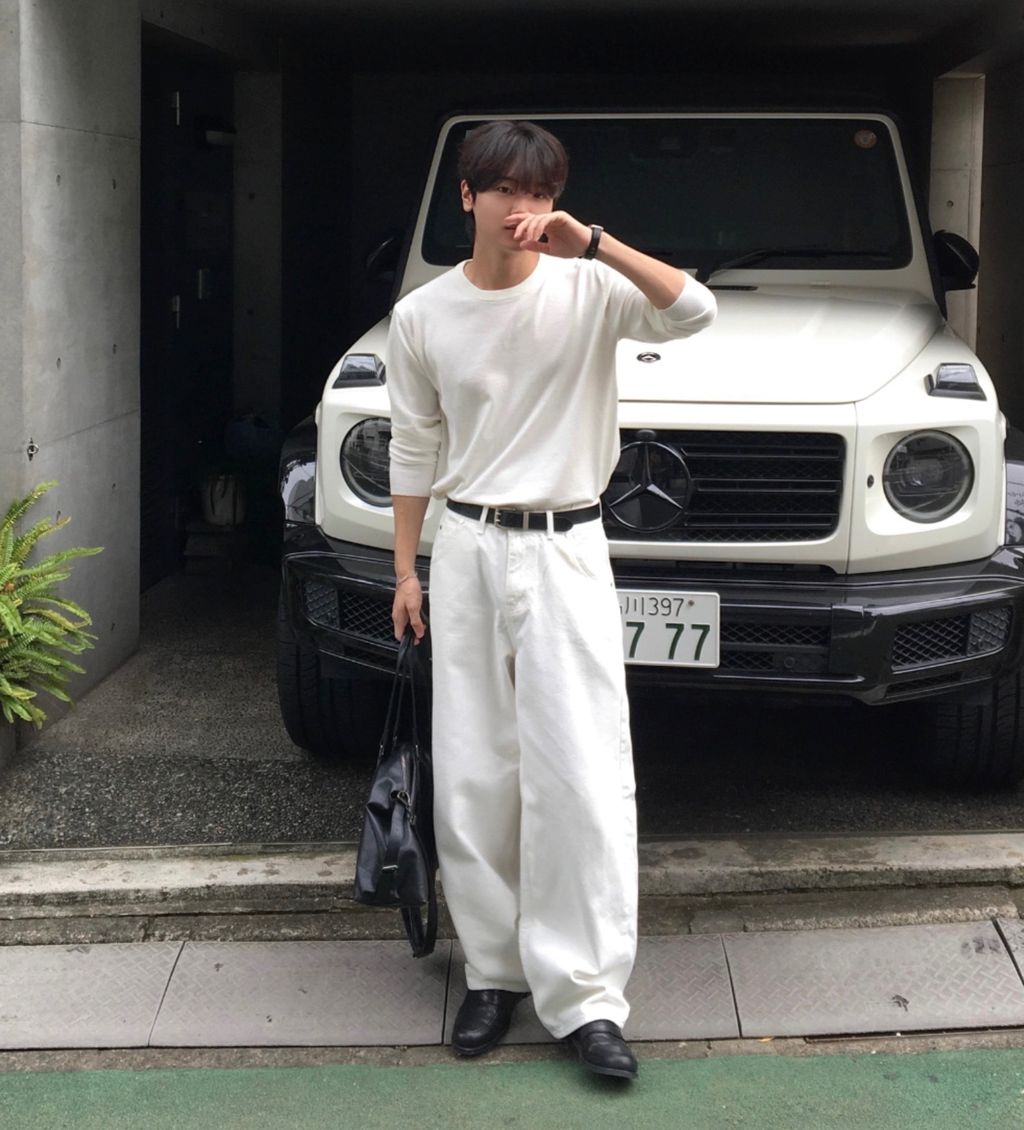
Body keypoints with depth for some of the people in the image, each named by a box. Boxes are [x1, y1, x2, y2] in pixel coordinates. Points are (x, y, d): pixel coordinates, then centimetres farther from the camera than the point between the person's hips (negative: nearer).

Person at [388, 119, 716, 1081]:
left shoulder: (586, 290, -3)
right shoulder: (422, 317, 4)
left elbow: (694, 313, -19)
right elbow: (414, 451, 10)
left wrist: (594, 243, -26)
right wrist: (405, 570, 9)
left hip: (565, 550, -2)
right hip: (466, 550, 2)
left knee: (581, 774, -7)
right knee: (472, 775, 6)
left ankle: (583, 997, -2)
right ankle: (494, 971, 19)